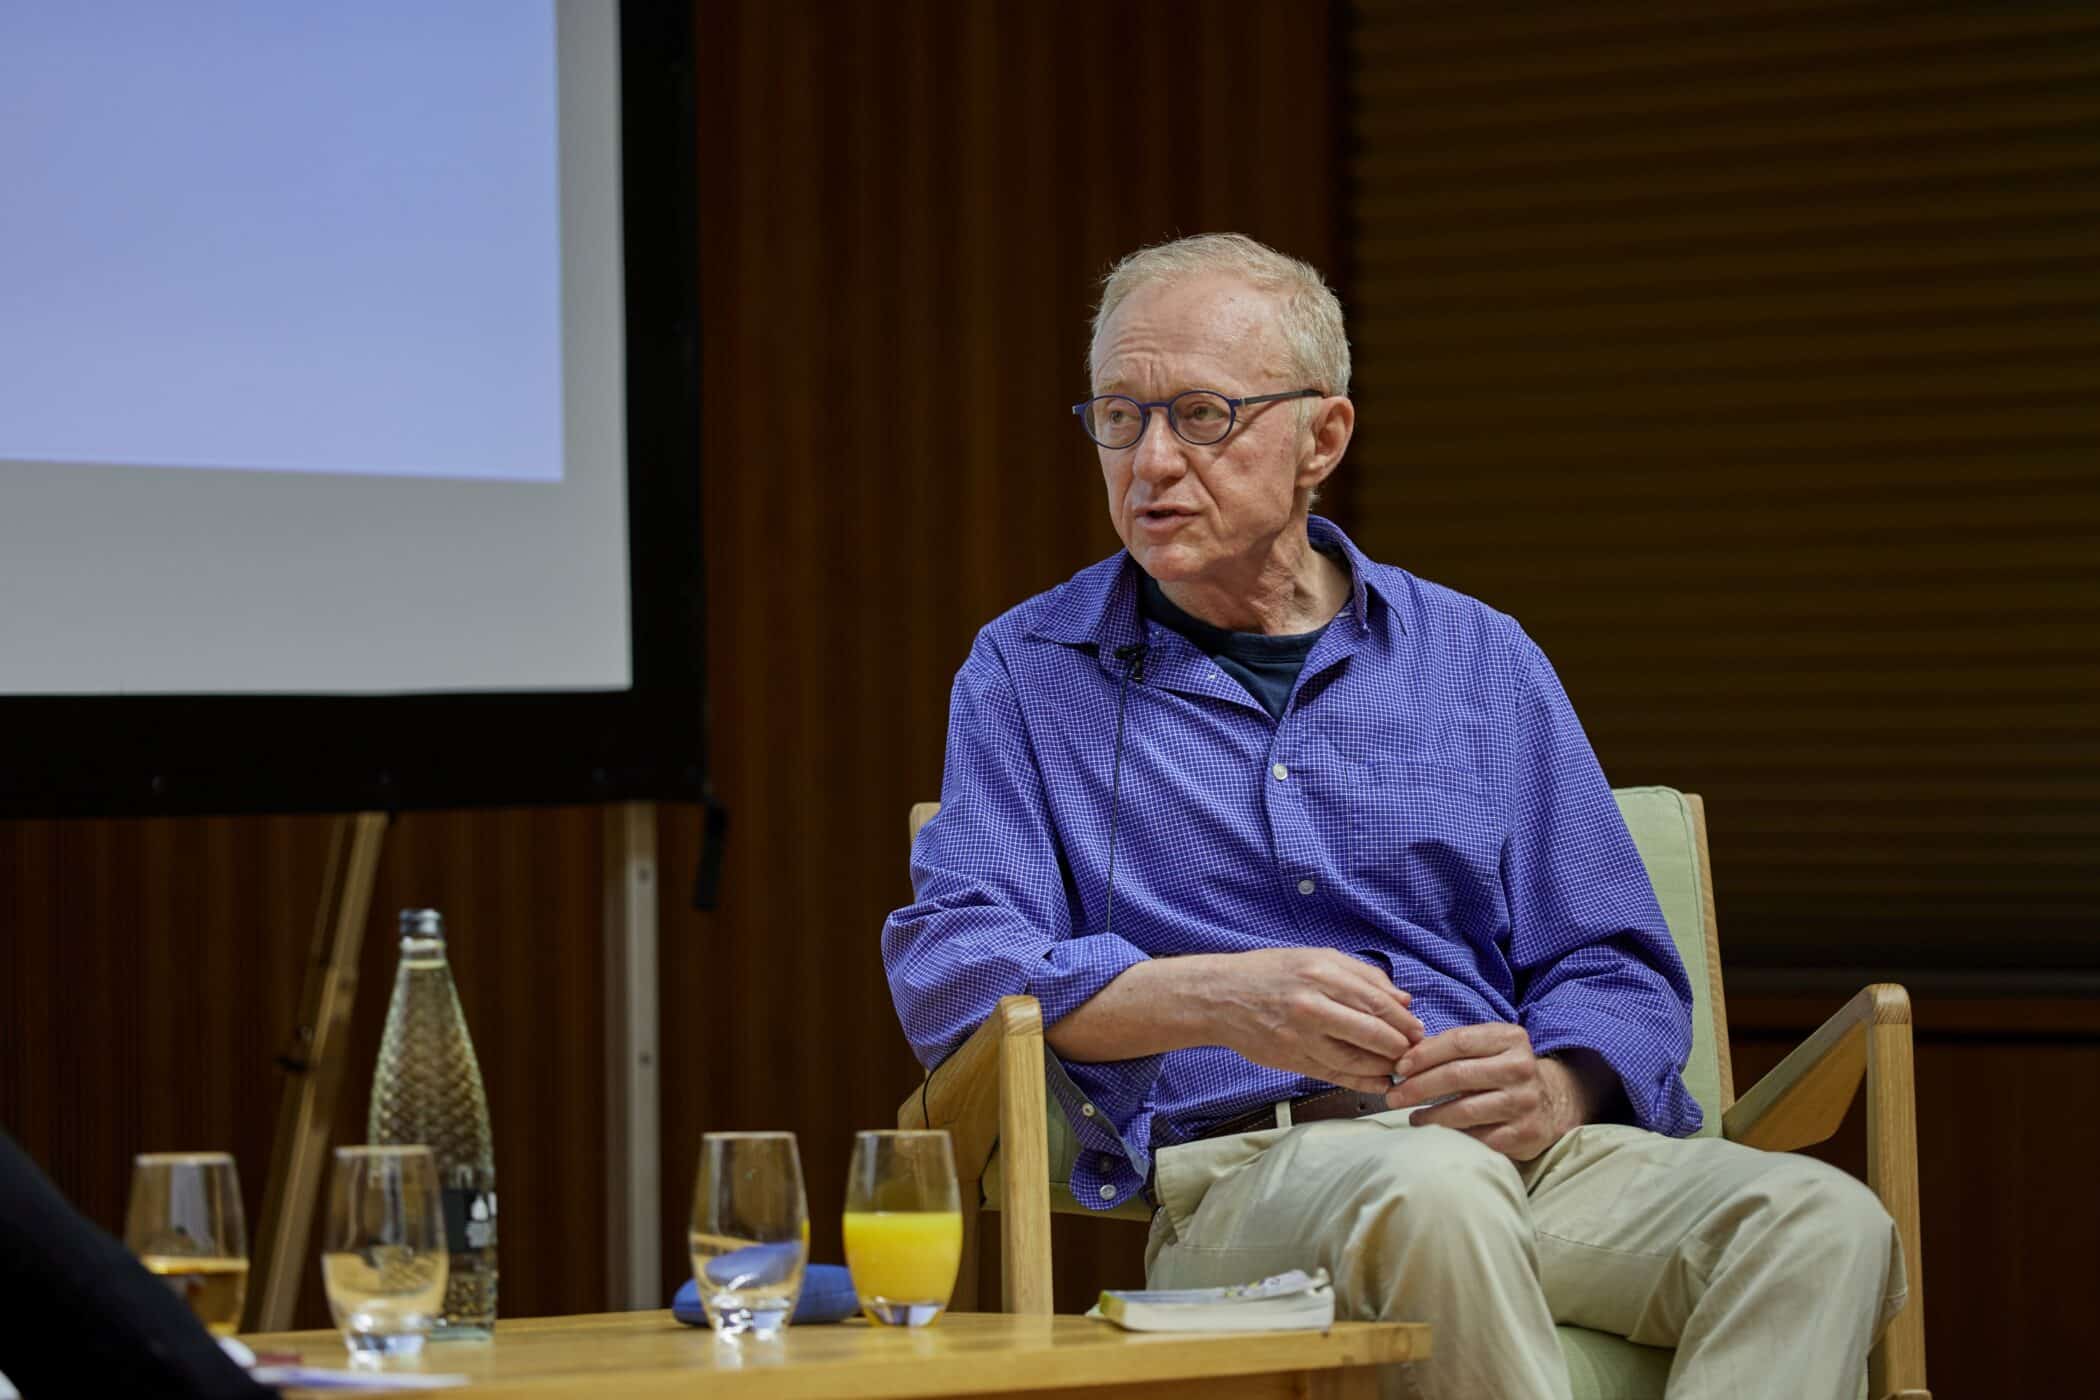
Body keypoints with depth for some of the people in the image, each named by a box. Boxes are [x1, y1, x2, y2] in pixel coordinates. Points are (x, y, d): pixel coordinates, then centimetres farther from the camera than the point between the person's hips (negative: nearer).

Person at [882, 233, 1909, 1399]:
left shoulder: (1478, 662, 20)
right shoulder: (1029, 676, 15)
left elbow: (1614, 974, 16)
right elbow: (947, 968, 1)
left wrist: (1551, 1092, -9)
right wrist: (1215, 998, -15)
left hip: (1521, 1157, 3)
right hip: (1239, 1168, -3)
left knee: (1823, 1224, -28)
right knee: (1433, 1198, -40)